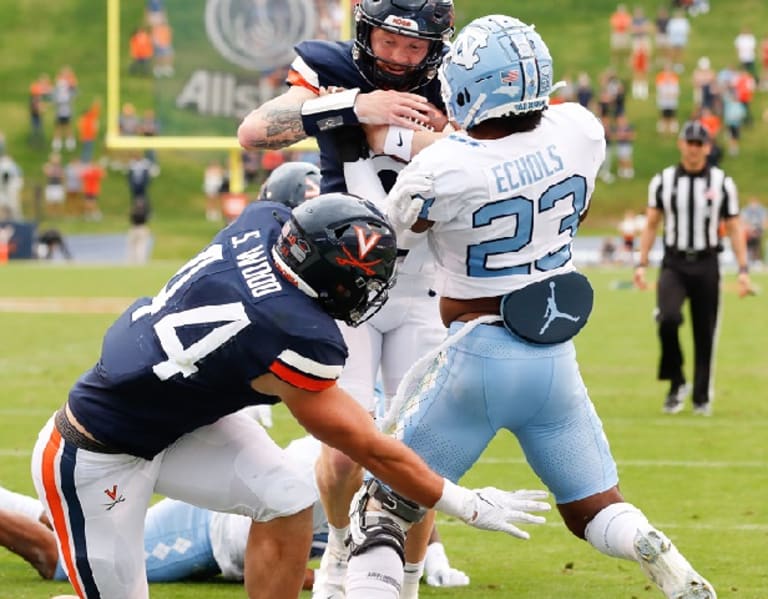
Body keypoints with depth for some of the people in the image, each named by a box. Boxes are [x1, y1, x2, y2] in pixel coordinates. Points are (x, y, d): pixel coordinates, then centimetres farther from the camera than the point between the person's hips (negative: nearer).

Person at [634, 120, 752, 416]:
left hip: (706, 266, 0)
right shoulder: (663, 181, 4)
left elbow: (734, 228, 5)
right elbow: (651, 225, 10)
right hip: (674, 264, 0)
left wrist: (743, 269, -2)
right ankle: (676, 383, -6)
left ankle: (702, 397, 17)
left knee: (705, 334, 3)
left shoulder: (722, 183, 2)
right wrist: (641, 264, 2)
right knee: (668, 318, -24)